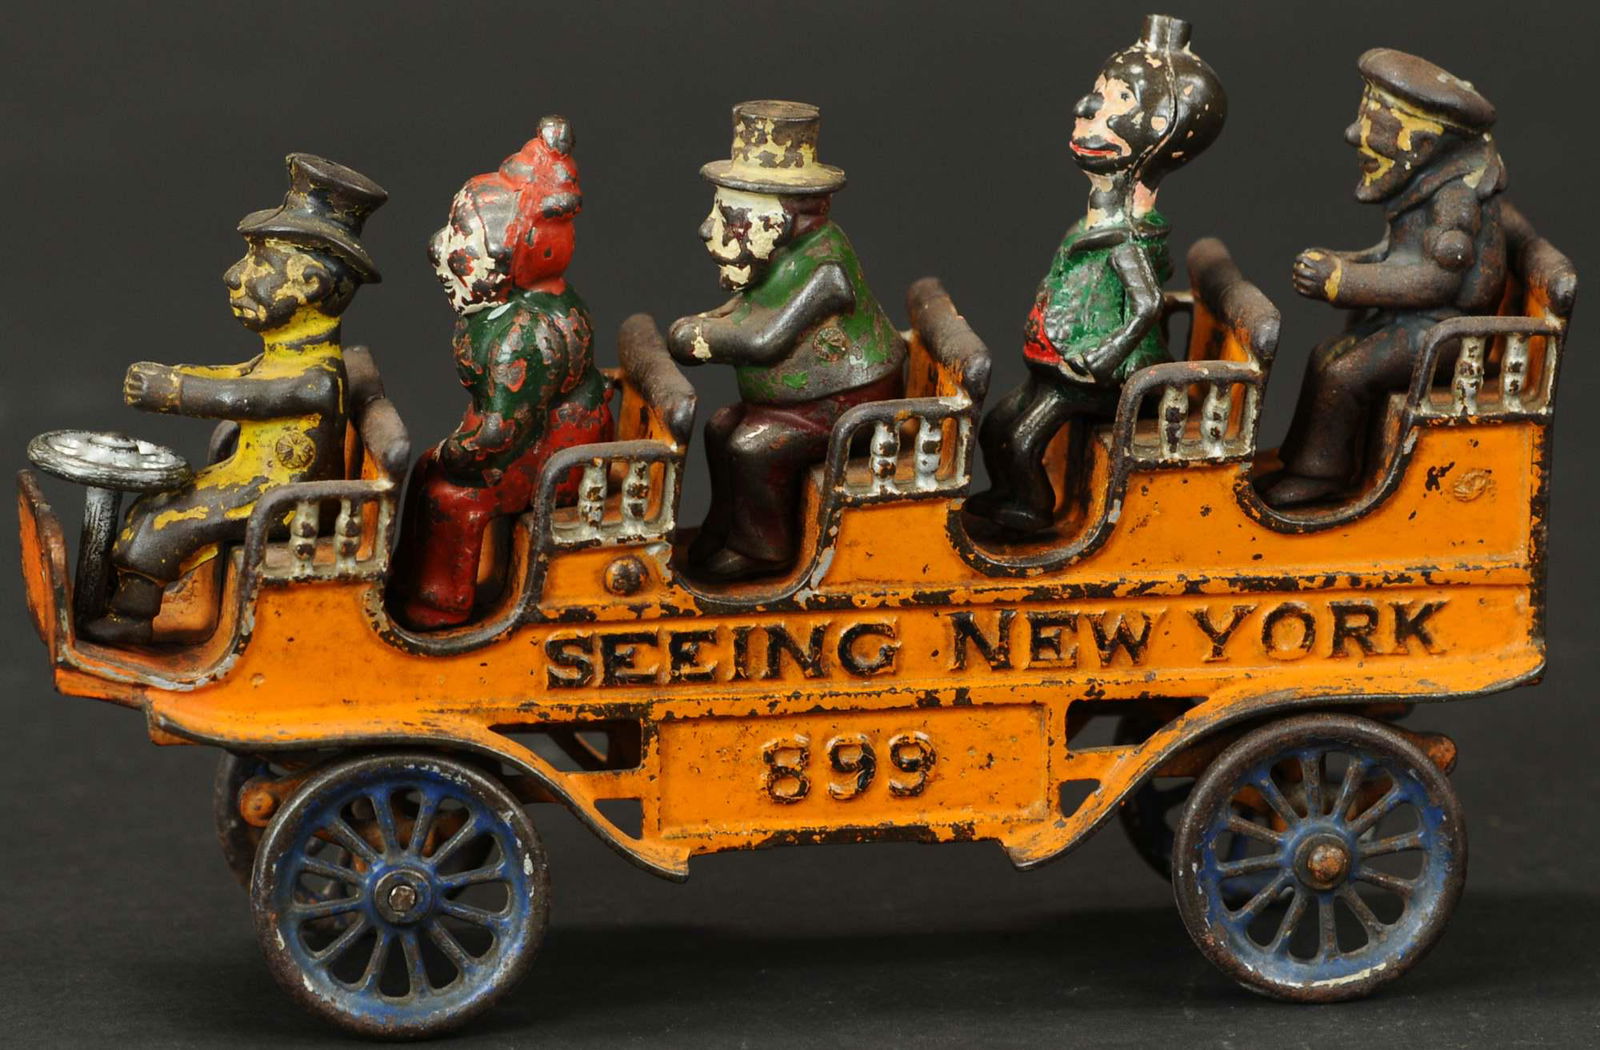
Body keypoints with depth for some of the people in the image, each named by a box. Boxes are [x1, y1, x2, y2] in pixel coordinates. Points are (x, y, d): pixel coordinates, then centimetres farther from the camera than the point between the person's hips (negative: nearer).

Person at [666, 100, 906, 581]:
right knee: (722, 428, 10)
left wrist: (700, 336, -21)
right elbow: (750, 309, 15)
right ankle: (728, 527, 21)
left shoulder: (822, 266, -28)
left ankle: (762, 548, -4)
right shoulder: (792, 253, 4)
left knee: (753, 447, -20)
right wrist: (705, 327, -4)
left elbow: (765, 339, -31)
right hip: (801, 394, 10)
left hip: (844, 405, -10)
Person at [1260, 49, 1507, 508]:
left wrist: (1346, 281, -26)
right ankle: (1304, 459, 18)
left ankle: (1321, 471, 0)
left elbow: (1439, 278, -27)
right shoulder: (1425, 183, 8)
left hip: (1439, 329, -10)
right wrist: (1342, 265, 4)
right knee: (1327, 356, 10)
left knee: (1345, 375, -16)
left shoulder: (1455, 195, -23)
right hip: (1410, 318, 10)